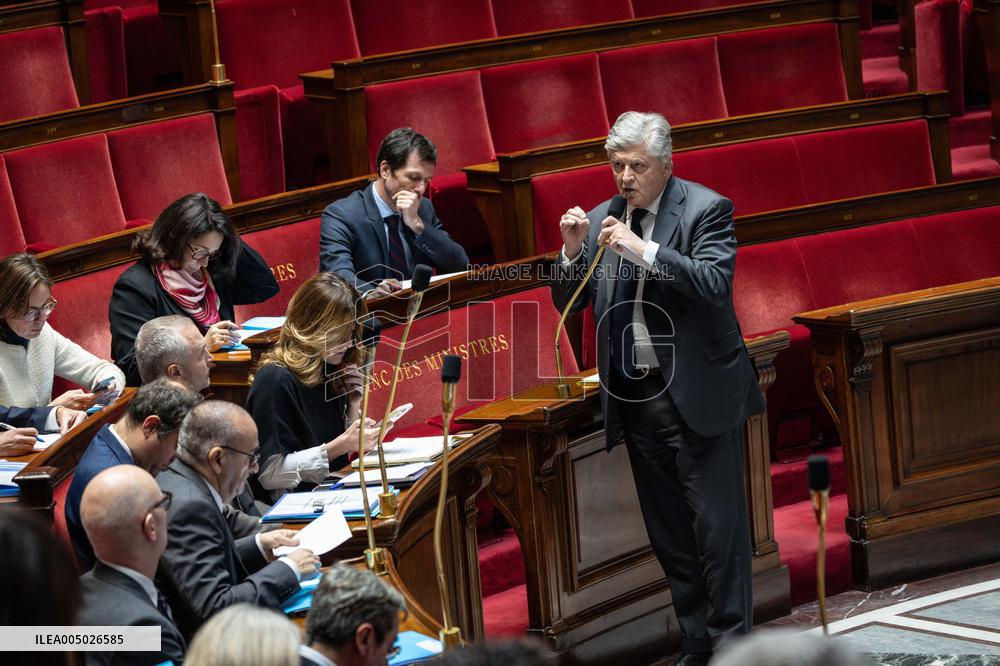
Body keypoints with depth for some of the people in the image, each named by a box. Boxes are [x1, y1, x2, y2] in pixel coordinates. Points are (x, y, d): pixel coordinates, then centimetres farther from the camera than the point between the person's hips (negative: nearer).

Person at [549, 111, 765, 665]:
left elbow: (715, 281, -21)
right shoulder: (602, 220, 8)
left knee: (718, 527, -5)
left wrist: (644, 251, -28)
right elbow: (567, 303, 9)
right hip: (636, 400, 5)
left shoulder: (706, 209, -7)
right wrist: (572, 252, -10)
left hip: (697, 396, -5)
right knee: (669, 536, 11)